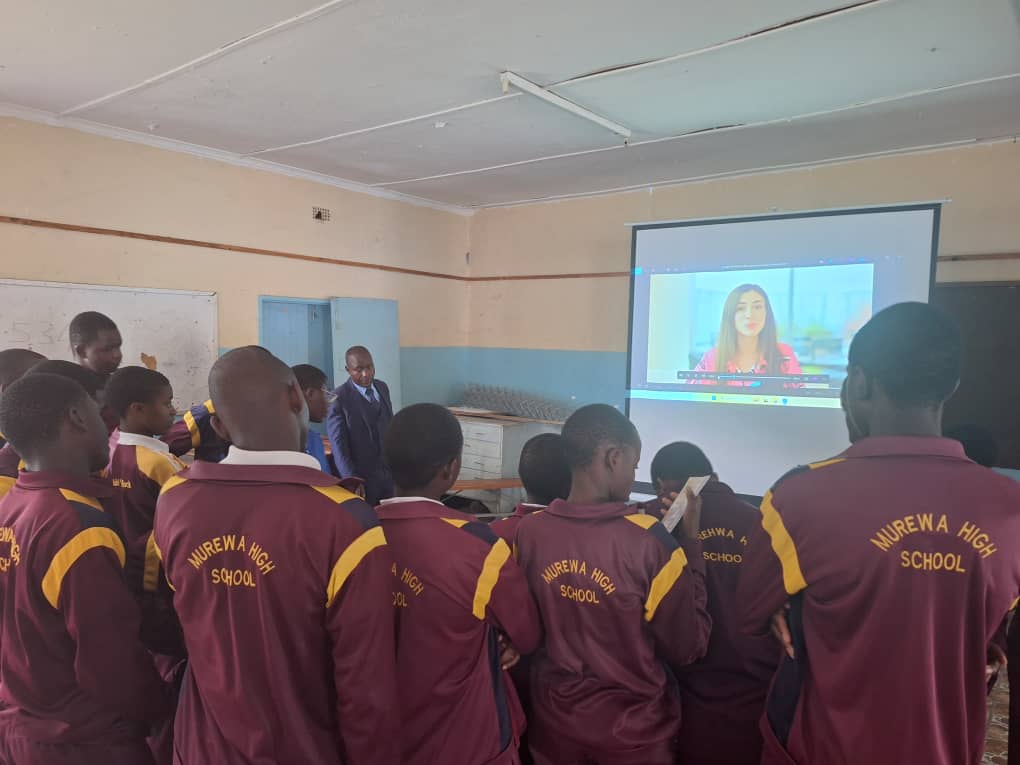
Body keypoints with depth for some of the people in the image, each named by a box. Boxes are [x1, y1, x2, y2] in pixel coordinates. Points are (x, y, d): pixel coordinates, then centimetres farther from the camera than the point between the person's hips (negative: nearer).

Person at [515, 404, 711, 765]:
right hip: (633, 731, -2)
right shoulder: (648, 541, -24)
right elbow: (689, 647, -12)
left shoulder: (528, 532, -13)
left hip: (554, 723, 3)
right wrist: (691, 542, -9)